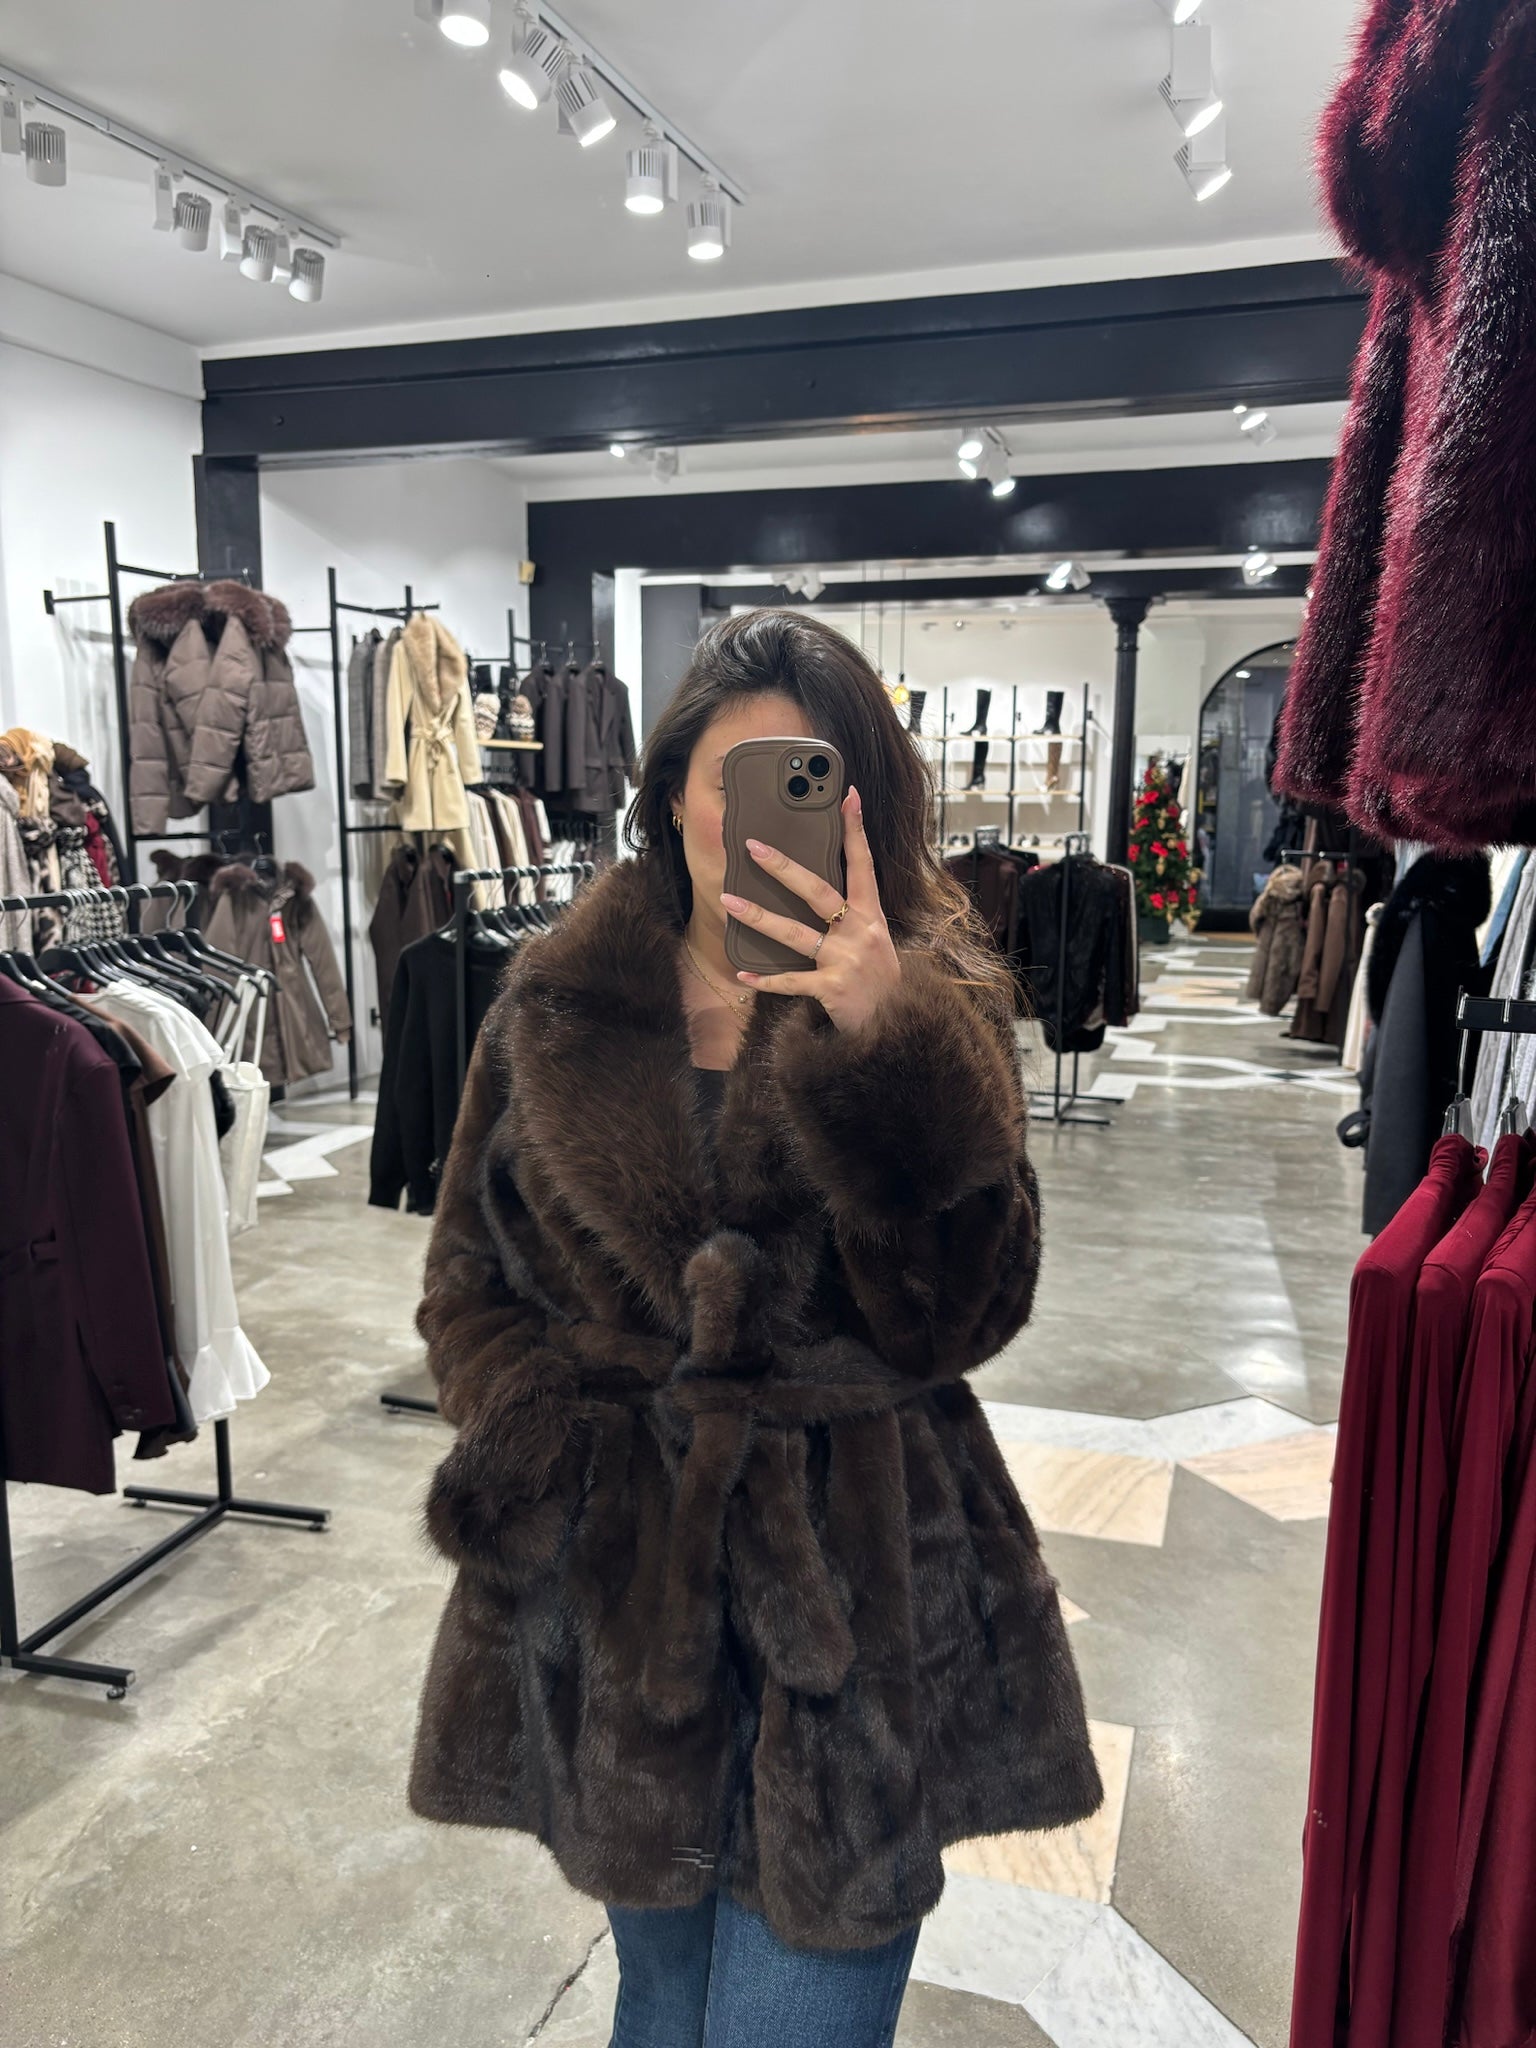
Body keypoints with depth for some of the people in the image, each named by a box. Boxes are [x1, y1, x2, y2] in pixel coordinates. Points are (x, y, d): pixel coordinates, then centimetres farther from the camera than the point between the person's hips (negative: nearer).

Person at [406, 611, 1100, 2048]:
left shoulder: (935, 1002, -6)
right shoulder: (557, 1008, 0)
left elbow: (961, 1312, -18)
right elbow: (471, 1282, 8)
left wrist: (887, 1043, -31)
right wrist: (546, 1443, -10)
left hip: (850, 1609, -2)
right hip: (607, 1596, 3)